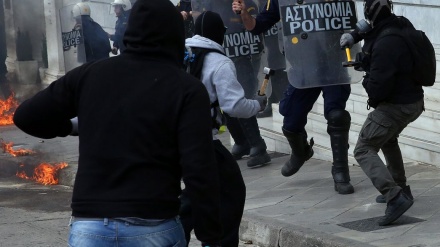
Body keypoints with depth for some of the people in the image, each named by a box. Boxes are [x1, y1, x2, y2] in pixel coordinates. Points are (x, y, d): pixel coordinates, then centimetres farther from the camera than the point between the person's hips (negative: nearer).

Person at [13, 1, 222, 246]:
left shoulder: (90, 74, 6)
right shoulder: (187, 88, -3)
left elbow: (26, 116, 10)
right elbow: (199, 171, -11)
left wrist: (70, 127, 29)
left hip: (89, 225, 2)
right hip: (153, 227, -2)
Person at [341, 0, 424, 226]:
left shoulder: (384, 45, -29)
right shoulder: (403, 25, -1)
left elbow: (378, 86, -27)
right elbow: (374, 27, 24)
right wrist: (354, 35, 11)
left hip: (394, 107, -10)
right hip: (414, 102, 10)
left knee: (364, 151, -7)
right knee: (388, 139, 34)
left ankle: (395, 197, -22)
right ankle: (400, 188, 40)